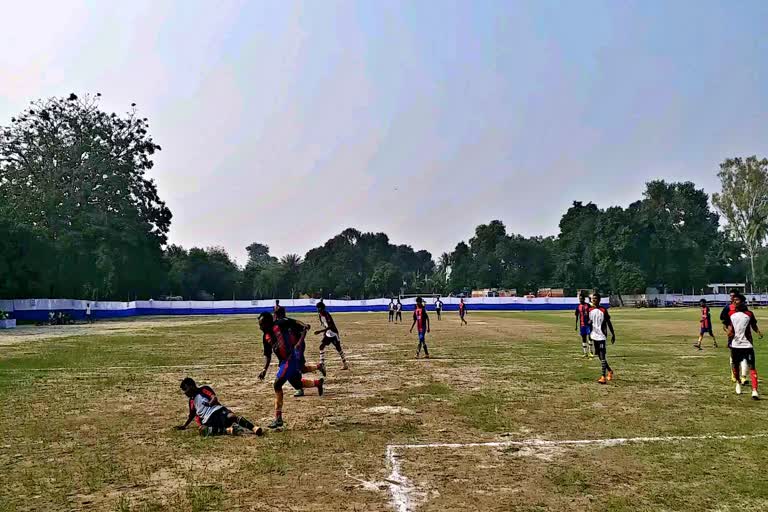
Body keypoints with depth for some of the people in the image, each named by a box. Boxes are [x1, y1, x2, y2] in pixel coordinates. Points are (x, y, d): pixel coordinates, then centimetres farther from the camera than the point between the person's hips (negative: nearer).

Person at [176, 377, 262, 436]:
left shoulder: (203, 389, 12)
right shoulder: (191, 401, 30)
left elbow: (214, 398, -2)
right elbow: (191, 415, 44)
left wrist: (209, 404, -17)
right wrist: (184, 426, 43)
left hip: (218, 410, -5)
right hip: (208, 421, 5)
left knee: (231, 417, -37)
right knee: (202, 430, -32)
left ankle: (255, 429, -51)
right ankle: (228, 430, -42)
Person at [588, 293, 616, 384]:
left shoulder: (603, 310, -7)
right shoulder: (590, 310, 7)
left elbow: (609, 323, -2)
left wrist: (613, 334, -1)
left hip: (602, 336, -6)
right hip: (594, 336, 6)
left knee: (602, 356, -11)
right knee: (600, 356, 14)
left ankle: (603, 377, -13)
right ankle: (609, 370, 35)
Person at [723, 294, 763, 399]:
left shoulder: (749, 314, 0)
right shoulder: (730, 314, 4)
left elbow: (754, 325, 11)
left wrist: (758, 332, -5)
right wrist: (729, 330, -7)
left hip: (747, 344, -2)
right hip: (735, 345, 3)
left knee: (751, 367, -9)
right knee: (735, 366, 12)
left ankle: (754, 391, -15)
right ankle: (738, 383, 38)